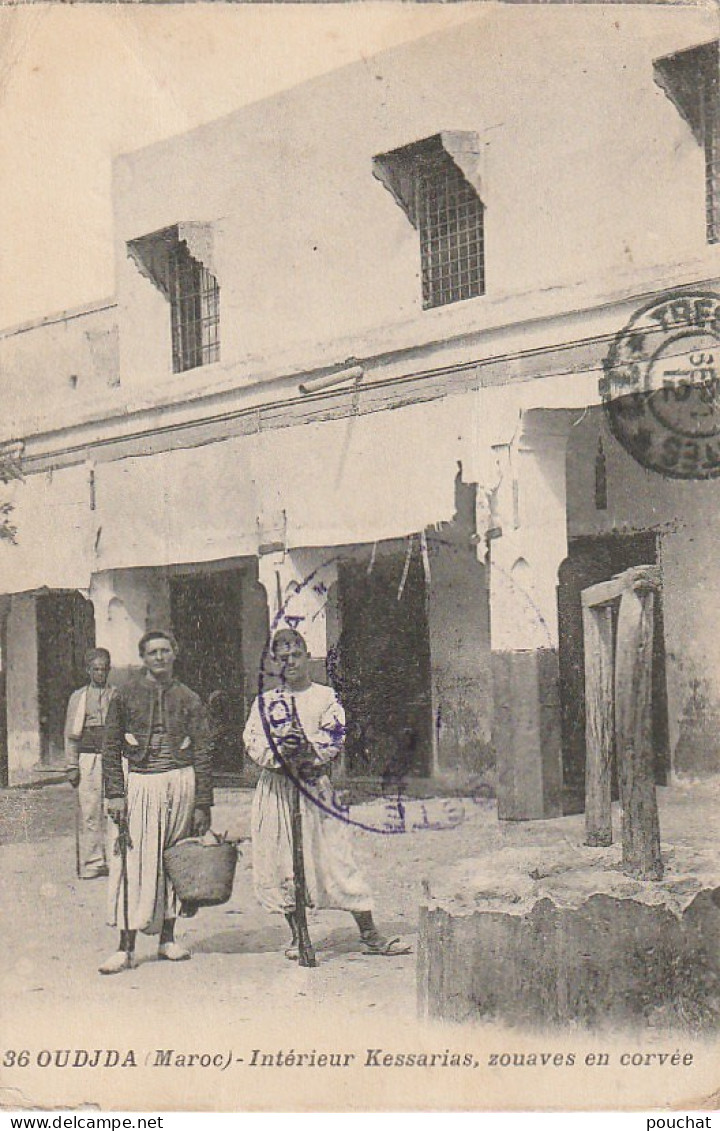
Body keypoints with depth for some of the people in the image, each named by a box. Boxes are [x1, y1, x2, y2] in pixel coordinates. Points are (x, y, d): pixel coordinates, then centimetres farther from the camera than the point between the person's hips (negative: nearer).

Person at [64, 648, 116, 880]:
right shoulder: (78, 697, 10)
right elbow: (70, 734, 9)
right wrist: (72, 766, 1)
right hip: (88, 758, -1)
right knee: (89, 811, -4)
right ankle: (91, 863, 1)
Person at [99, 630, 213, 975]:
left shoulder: (189, 700, 6)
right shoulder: (126, 697, 4)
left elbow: (203, 754, 6)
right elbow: (110, 749, 4)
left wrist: (202, 804, 1)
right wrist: (115, 794, -6)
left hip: (180, 782, 1)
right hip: (138, 783, -1)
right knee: (135, 864, -5)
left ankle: (168, 939, 17)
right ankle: (126, 947, -5)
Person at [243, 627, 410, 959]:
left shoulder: (325, 696, 8)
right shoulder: (265, 701, 12)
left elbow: (335, 738, -5)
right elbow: (252, 742, 0)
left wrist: (309, 750, -23)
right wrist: (279, 754, -19)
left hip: (314, 783, -2)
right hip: (276, 787, 2)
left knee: (335, 856, -5)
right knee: (281, 862, 1)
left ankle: (369, 934, -2)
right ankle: (297, 936, 14)